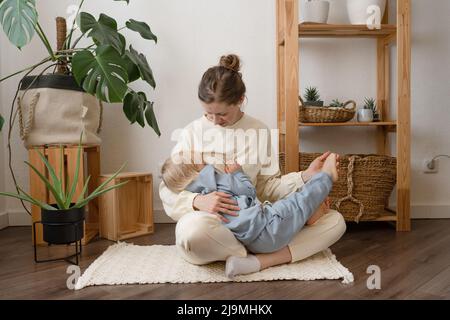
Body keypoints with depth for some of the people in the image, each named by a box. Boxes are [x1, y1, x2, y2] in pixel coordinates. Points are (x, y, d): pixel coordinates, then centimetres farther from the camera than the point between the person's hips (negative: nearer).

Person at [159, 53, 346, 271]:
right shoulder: (192, 132, 1)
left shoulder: (259, 131, 7)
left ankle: (257, 262, -27)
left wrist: (305, 176, -8)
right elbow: (168, 190, -1)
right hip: (211, 223, -2)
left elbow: (267, 187, 8)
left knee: (335, 221, -9)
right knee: (195, 229, -40)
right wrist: (197, 201, -22)